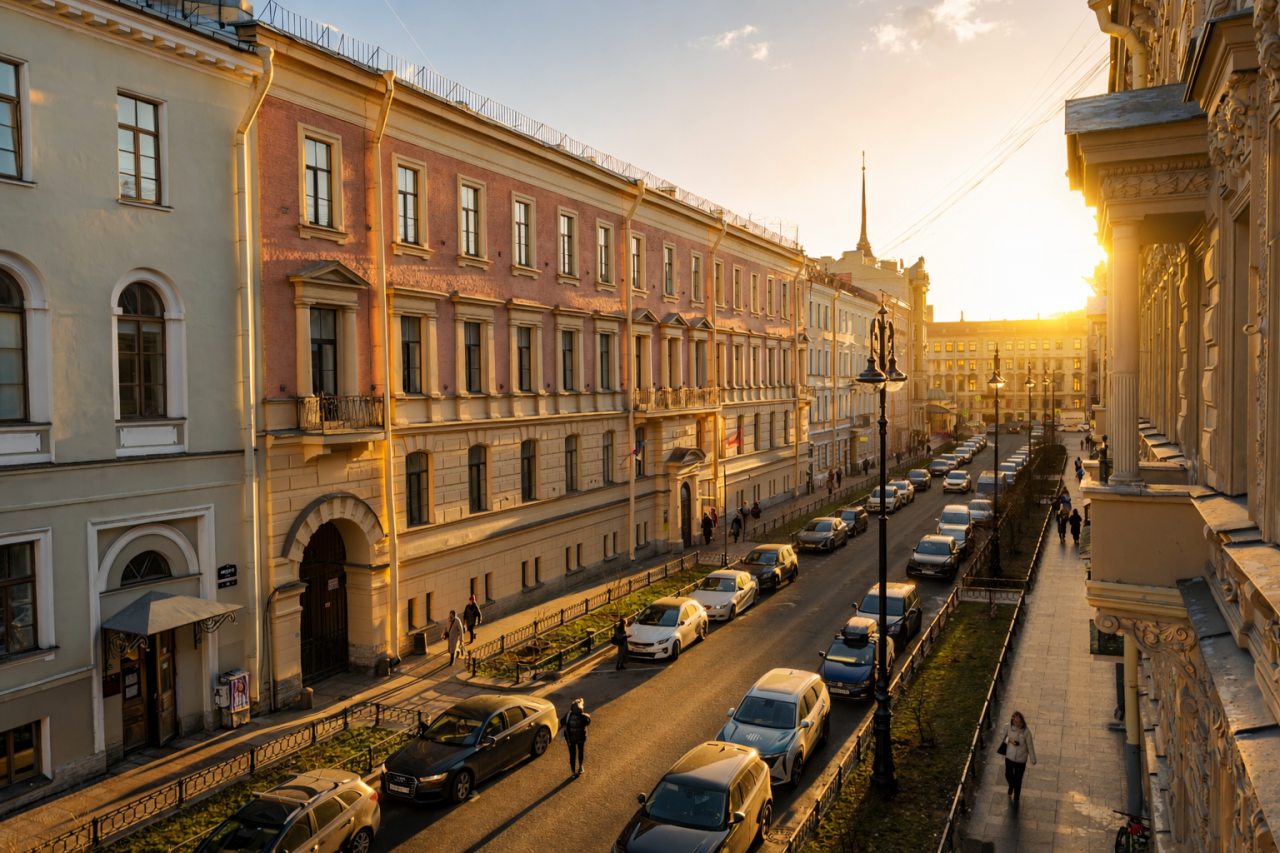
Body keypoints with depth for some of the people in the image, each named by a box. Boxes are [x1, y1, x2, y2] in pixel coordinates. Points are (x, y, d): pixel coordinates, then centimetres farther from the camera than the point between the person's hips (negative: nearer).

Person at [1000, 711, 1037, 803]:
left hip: (1021, 760, -2)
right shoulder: (1009, 728, -17)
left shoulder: (1026, 731, -23)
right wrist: (1009, 740, -19)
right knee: (1008, 775, 20)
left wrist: (1033, 760, -5)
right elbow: (1004, 737, 2)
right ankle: (1011, 786, 56)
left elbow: (1030, 746, -12)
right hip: (1009, 757, 2)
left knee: (1018, 780, 14)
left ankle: (1016, 798, 39)